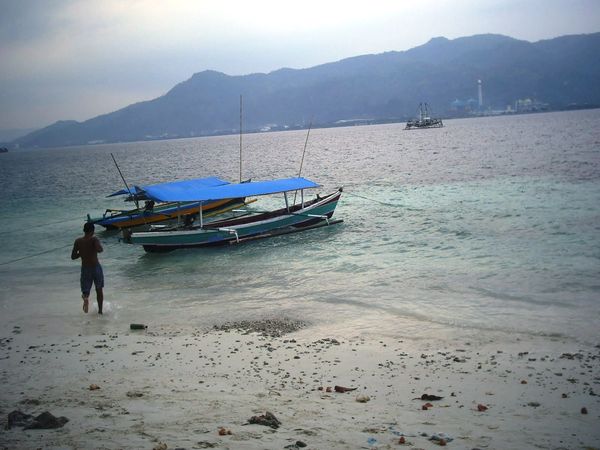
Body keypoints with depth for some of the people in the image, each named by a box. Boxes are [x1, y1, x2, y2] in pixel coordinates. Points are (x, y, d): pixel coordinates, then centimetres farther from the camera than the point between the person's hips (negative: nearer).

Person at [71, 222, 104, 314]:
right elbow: (99, 250, -31)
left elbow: (73, 257, 2)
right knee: (99, 290, 20)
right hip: (96, 267, -1)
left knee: (85, 291, 9)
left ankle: (86, 297, -28)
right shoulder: (94, 239, -12)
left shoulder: (78, 241, -2)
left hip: (85, 269, 2)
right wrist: (101, 248, -8)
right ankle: (100, 310, 27)